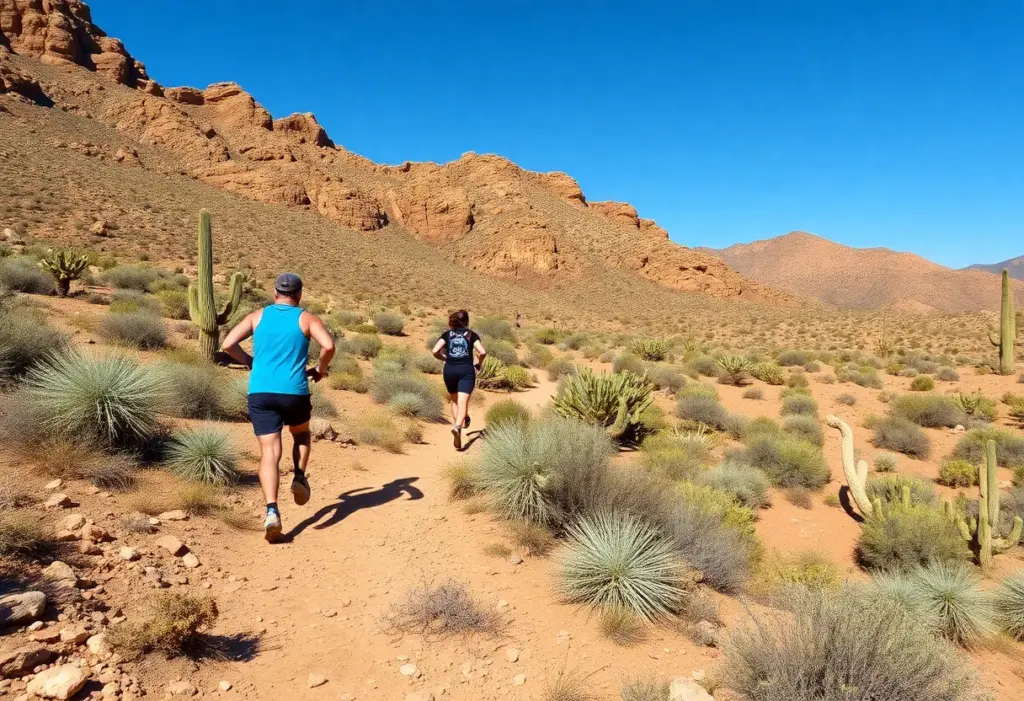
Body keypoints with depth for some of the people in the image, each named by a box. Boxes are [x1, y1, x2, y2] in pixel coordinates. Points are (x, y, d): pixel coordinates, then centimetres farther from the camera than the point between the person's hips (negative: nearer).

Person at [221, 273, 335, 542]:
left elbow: (228, 344, 2)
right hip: (294, 392, -1)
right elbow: (329, 346, -13)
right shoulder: (307, 319, 4)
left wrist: (251, 362, 17)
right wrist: (321, 369, 5)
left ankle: (272, 511, -14)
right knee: (301, 434, 28)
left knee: (269, 452, -1)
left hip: (260, 393, 1)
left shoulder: (257, 316, 11)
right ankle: (299, 477, 6)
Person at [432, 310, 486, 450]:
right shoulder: (471, 334, 9)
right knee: (462, 402, -12)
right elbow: (483, 352, -5)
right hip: (467, 370, -2)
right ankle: (457, 426, -35)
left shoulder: (447, 334, 11)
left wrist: (444, 358, 14)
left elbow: (435, 351, -5)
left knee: (455, 401, 22)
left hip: (450, 370, 2)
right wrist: (478, 364, 12)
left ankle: (458, 424, 25)